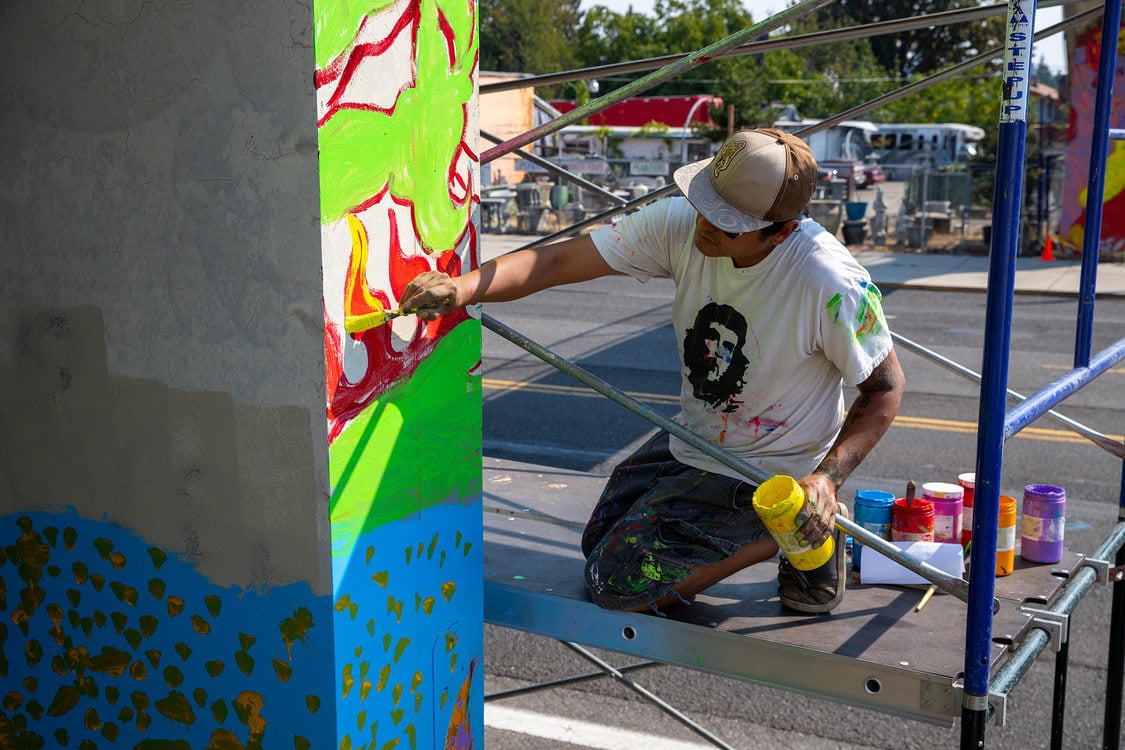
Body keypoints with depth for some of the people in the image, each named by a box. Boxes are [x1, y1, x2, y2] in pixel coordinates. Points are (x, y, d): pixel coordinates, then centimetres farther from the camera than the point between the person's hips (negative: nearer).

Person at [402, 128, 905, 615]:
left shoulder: (832, 286, -32)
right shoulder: (682, 225, -19)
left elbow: (886, 387, -16)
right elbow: (556, 262, -20)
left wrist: (828, 477, -30)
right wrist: (463, 287, -37)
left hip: (764, 471, -7)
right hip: (690, 440, 7)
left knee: (616, 583, -9)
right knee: (599, 542, 22)